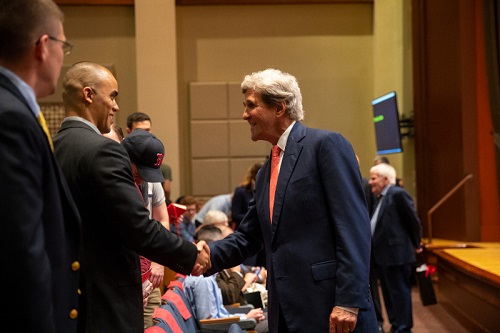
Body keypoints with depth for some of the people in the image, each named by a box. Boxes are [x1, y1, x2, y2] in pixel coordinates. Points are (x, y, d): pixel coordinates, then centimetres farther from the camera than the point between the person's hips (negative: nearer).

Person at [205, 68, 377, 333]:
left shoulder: (327, 145, -6)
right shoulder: (265, 173, 19)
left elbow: (354, 225, -13)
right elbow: (247, 238, 18)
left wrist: (349, 302, -19)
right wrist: (204, 256, 0)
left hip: (331, 310, -8)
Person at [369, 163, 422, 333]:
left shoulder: (398, 194, -12)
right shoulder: (381, 198, 16)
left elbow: (412, 220, -9)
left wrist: (416, 245, 1)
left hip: (396, 255, -9)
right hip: (383, 256, 9)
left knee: (399, 293, -2)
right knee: (389, 293, 15)